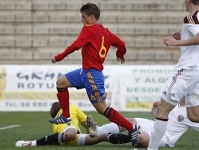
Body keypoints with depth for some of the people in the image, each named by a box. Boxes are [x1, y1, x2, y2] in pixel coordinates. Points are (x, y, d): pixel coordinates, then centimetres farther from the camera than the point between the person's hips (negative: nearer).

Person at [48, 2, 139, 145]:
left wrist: (59, 57, -17)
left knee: (103, 109, -8)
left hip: (92, 74, -10)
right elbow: (121, 44, 15)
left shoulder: (89, 29, -13)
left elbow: (76, 45, -24)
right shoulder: (105, 32, 10)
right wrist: (120, 54, 38)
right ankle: (66, 116, 19)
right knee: (61, 82, 15)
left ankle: (131, 128, -5)